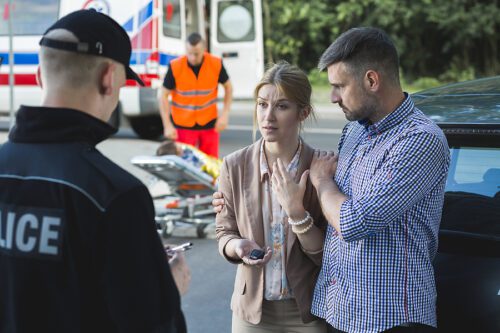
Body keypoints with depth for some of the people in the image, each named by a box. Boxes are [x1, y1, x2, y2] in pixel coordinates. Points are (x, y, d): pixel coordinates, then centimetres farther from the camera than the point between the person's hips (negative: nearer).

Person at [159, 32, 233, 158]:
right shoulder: (175, 67, -16)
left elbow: (228, 87, 5)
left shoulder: (216, 64, -12)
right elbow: (164, 95, -8)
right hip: (183, 124, -2)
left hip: (209, 123, 2)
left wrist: (225, 115, -4)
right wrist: (168, 125, -12)